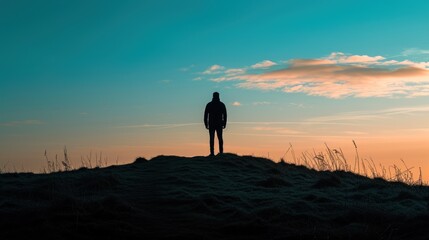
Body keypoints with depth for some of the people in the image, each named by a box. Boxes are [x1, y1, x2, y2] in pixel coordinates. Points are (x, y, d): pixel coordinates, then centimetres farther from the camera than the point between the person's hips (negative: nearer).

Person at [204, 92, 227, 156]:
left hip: (211, 124, -1)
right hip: (219, 124, 1)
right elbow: (225, 115, 2)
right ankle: (221, 152, -2)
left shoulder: (209, 104, 1)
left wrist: (206, 124, 3)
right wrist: (224, 124, 6)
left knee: (212, 138, -1)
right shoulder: (222, 104, 3)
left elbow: (205, 115, -1)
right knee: (220, 138, 7)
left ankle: (212, 153, -9)